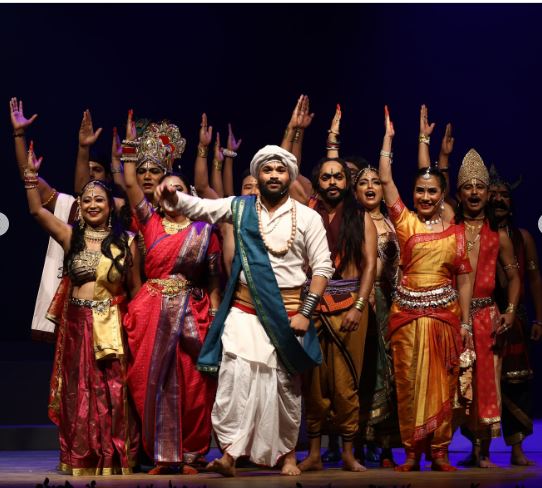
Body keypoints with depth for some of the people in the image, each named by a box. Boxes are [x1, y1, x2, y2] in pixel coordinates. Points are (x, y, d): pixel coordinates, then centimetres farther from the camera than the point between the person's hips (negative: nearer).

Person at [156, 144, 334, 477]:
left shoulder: (308, 217, 0)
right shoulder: (241, 207, 6)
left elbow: (323, 267, -1)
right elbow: (200, 207, -3)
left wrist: (306, 312, -9)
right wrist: (173, 198, -25)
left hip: (287, 314, -1)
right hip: (244, 311, 1)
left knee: (286, 386, 7)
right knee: (235, 379, -11)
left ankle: (288, 454, 22)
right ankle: (229, 453, -11)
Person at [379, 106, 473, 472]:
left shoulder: (456, 232, 5)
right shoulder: (405, 223, 4)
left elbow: (463, 279, 5)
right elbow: (386, 180, -2)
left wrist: (465, 324, 1)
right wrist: (388, 137, 1)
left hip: (444, 314, 0)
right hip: (407, 313, 0)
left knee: (442, 383, 3)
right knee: (410, 383, 3)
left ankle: (439, 451, 11)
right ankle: (412, 451, 10)